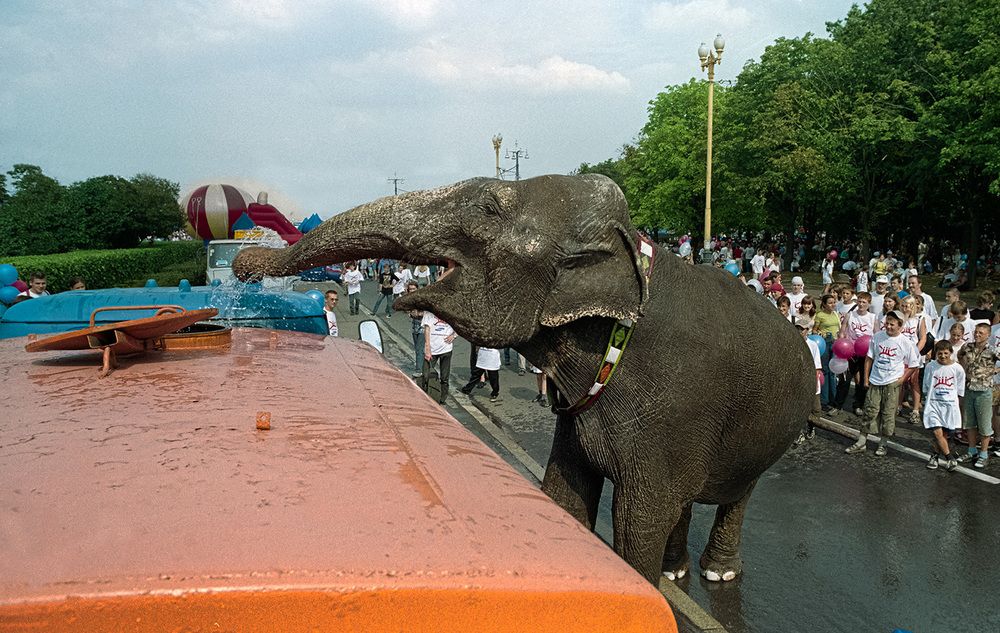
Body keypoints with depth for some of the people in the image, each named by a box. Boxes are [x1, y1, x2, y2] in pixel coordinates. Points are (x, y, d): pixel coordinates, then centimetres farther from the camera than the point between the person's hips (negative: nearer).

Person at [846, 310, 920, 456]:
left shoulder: (905, 343, -5)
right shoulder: (877, 337, 1)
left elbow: (912, 365, 3)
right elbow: (869, 358, 8)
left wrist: (902, 379, -7)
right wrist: (866, 378, 6)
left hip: (892, 384, -2)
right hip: (875, 382, 2)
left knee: (888, 414, 4)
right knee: (870, 411, 4)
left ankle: (883, 444, 17)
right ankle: (861, 442, 11)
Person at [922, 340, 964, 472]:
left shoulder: (957, 368, -1)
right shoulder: (930, 367, 0)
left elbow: (960, 390, 8)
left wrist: (957, 405, 8)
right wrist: (926, 402, 9)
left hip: (950, 404, 0)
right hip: (933, 403, 0)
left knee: (943, 432, 4)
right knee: (937, 432, -11)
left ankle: (936, 455, 24)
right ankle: (951, 458, 0)